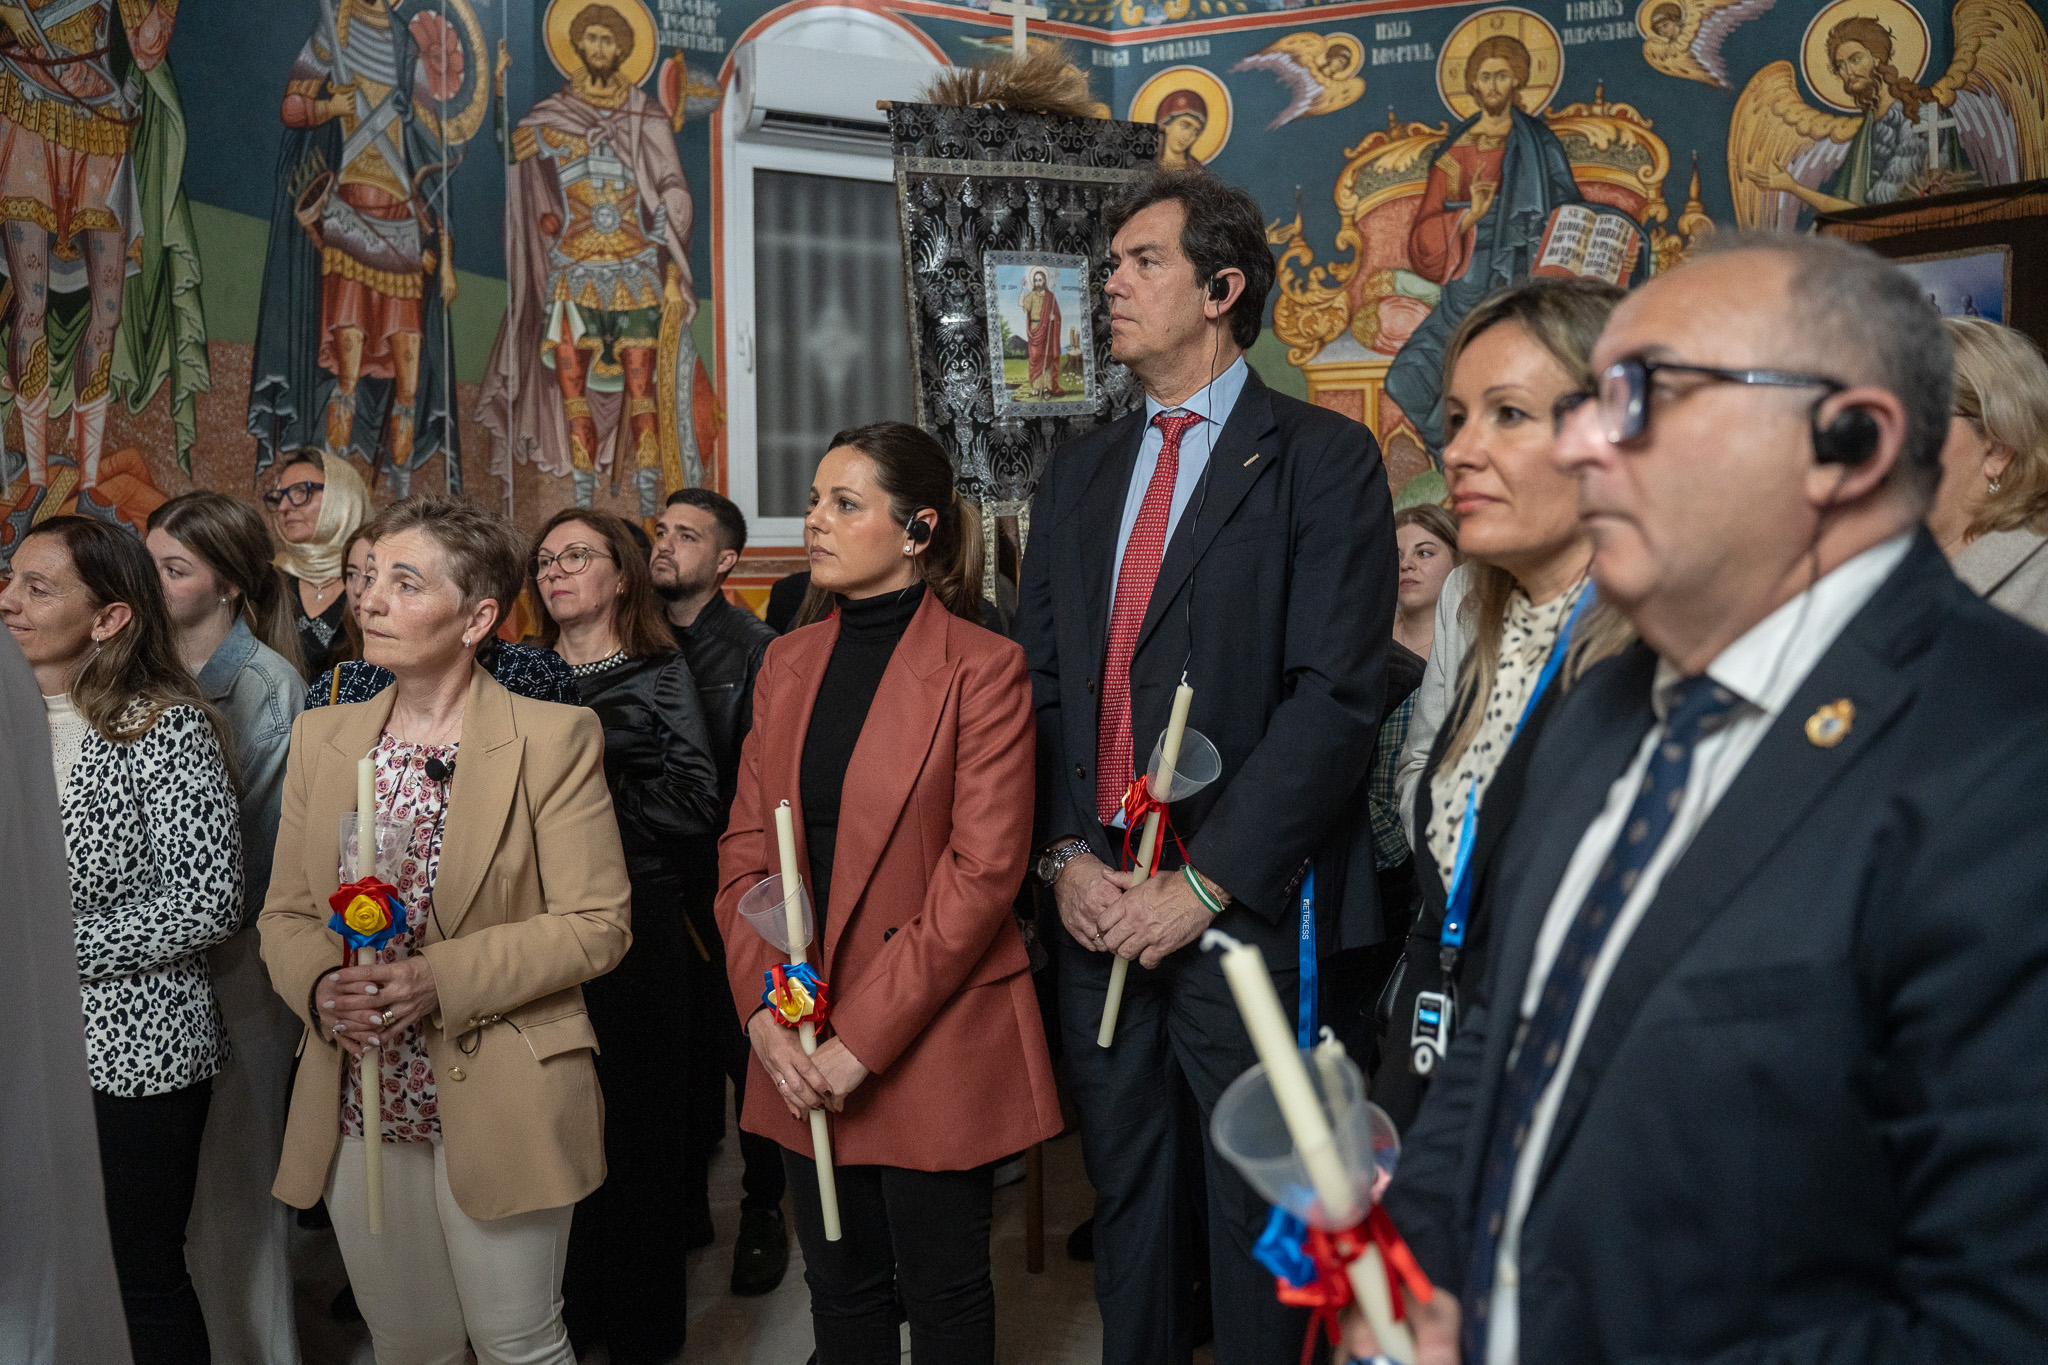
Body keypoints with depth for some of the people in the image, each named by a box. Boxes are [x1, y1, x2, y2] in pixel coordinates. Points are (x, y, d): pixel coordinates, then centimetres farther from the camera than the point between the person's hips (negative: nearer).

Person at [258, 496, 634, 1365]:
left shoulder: (556, 739, -9)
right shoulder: (321, 737, 6)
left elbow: (598, 925, -11)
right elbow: (285, 914, 10)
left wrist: (442, 978, -20)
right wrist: (319, 986, -12)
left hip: (498, 1108, -4)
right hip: (359, 1111, 5)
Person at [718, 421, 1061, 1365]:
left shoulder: (982, 668, -10)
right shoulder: (788, 662, 8)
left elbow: (981, 872, -16)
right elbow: (745, 849, 6)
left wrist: (861, 1038, -17)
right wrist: (765, 1014, -7)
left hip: (934, 1041, -5)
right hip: (801, 1053, 5)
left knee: (942, 1288, 11)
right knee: (839, 1283, 17)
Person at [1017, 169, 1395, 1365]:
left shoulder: (1324, 459, -5)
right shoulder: (1081, 474, 14)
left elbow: (1335, 697, -14)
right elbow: (1040, 680, 11)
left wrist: (1204, 883, -16)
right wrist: (1065, 854, -3)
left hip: (1245, 907, -5)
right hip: (1099, 902, 5)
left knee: (1256, 1205, 8)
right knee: (1125, 1189, 17)